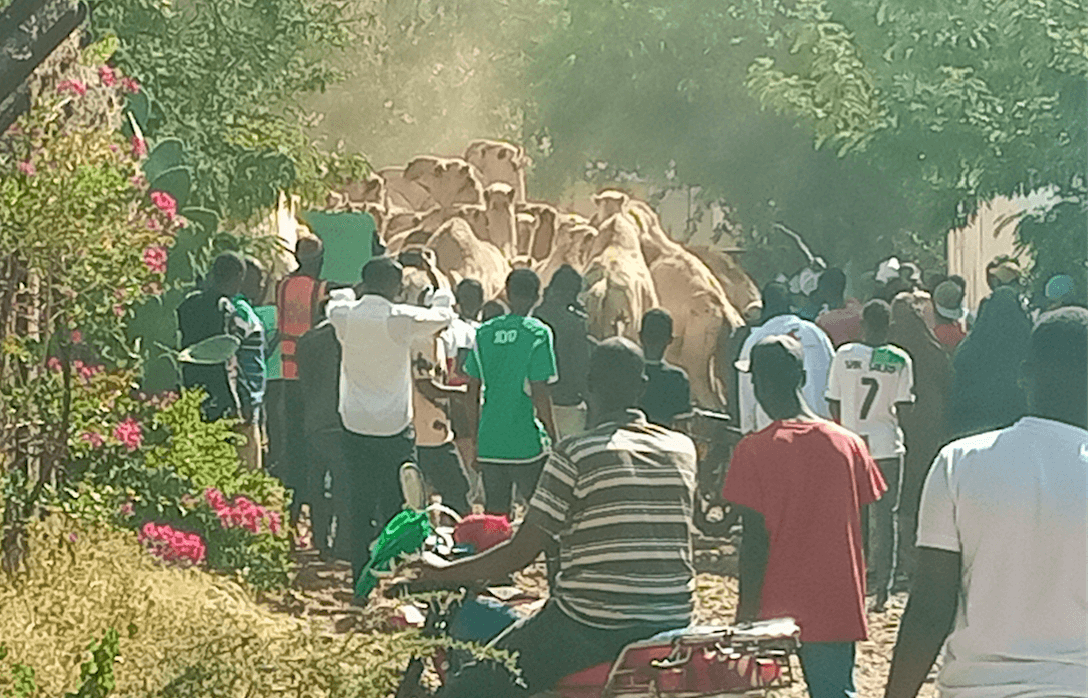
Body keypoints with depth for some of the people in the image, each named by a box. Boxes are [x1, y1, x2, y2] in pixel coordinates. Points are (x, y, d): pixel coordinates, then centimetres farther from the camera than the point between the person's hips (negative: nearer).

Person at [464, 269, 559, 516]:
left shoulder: (484, 332, 5)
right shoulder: (537, 334, -9)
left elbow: (473, 392, 9)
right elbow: (539, 394, -11)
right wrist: (555, 440, -3)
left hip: (489, 442, 5)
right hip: (527, 441, -5)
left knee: (495, 514, 11)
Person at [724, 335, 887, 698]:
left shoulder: (754, 451, -11)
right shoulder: (848, 444, 0)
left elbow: (754, 542, -10)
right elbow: (861, 535, 5)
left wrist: (746, 614, -3)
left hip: (776, 612, -3)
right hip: (837, 611, 3)